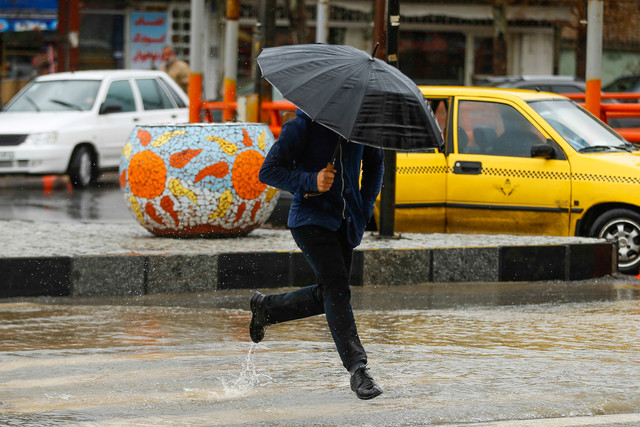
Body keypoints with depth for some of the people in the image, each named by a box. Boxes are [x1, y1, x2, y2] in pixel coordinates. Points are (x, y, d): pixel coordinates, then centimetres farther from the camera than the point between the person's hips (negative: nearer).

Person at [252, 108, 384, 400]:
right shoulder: (303, 126, -11)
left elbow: (374, 165, 21)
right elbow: (268, 171, -10)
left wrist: (366, 206, 9)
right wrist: (310, 181, -25)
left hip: (347, 222, 6)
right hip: (311, 219, -6)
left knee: (327, 295, 12)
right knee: (336, 287, -19)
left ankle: (265, 308, 37)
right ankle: (358, 370, -22)